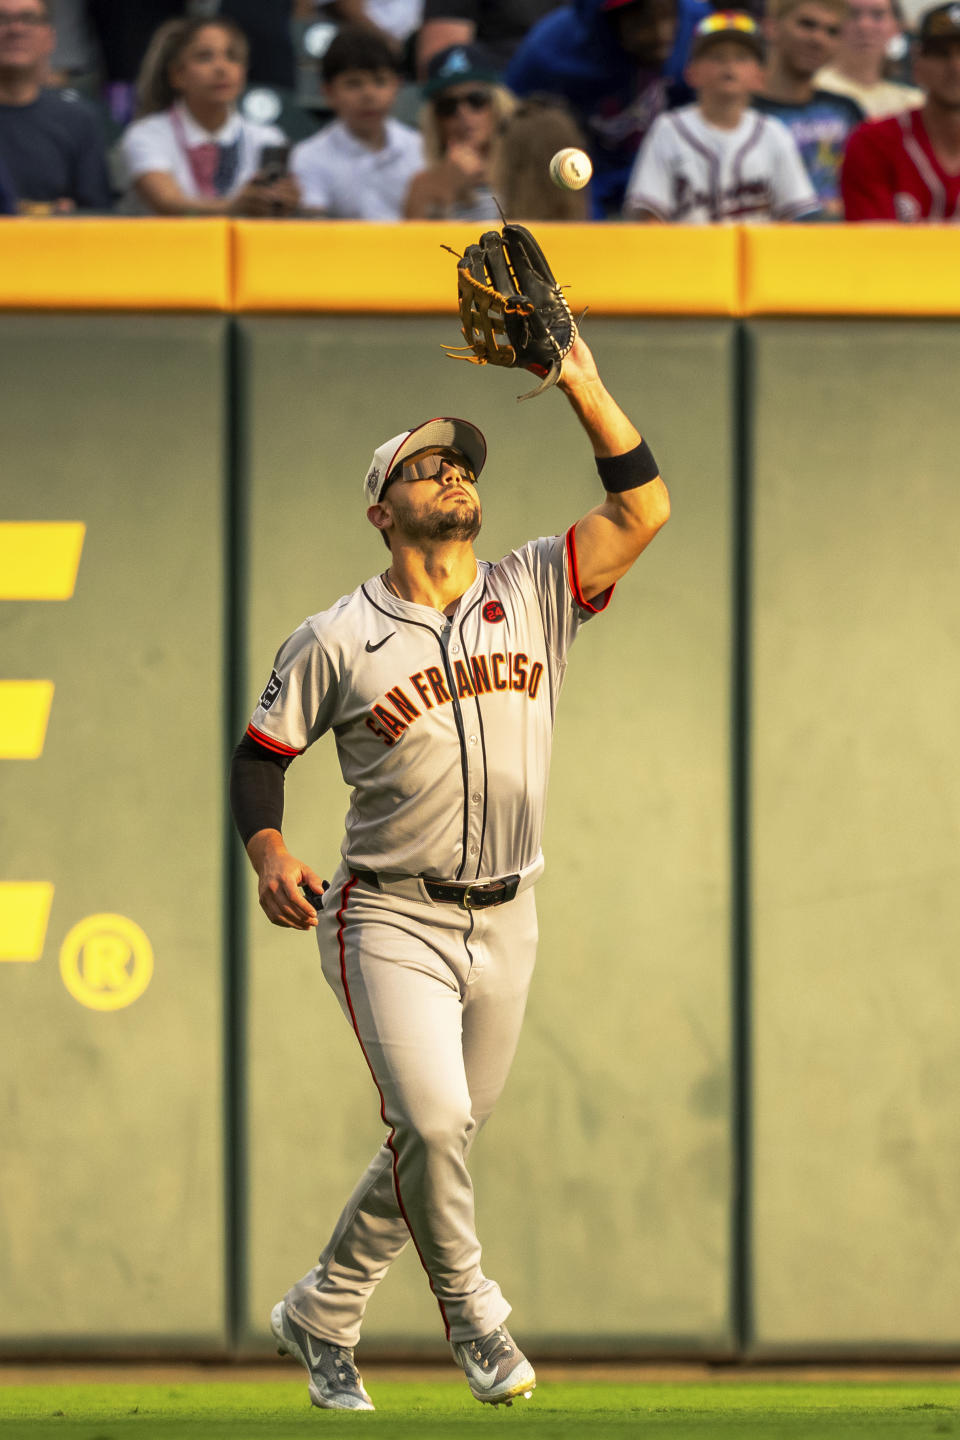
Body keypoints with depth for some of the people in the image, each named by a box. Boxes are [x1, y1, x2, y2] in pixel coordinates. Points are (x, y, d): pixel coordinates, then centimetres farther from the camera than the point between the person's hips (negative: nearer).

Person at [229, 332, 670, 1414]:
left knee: (438, 1138, 10)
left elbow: (642, 510, -4)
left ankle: (320, 1317, 27)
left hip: (502, 921, 4)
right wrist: (268, 853, -15)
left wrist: (583, 388, -12)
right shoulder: (335, 640, -3)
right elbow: (261, 751, 4)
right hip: (388, 920, -4)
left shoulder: (533, 595, 5)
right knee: (432, 1121, -22)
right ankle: (469, 1313, -2)